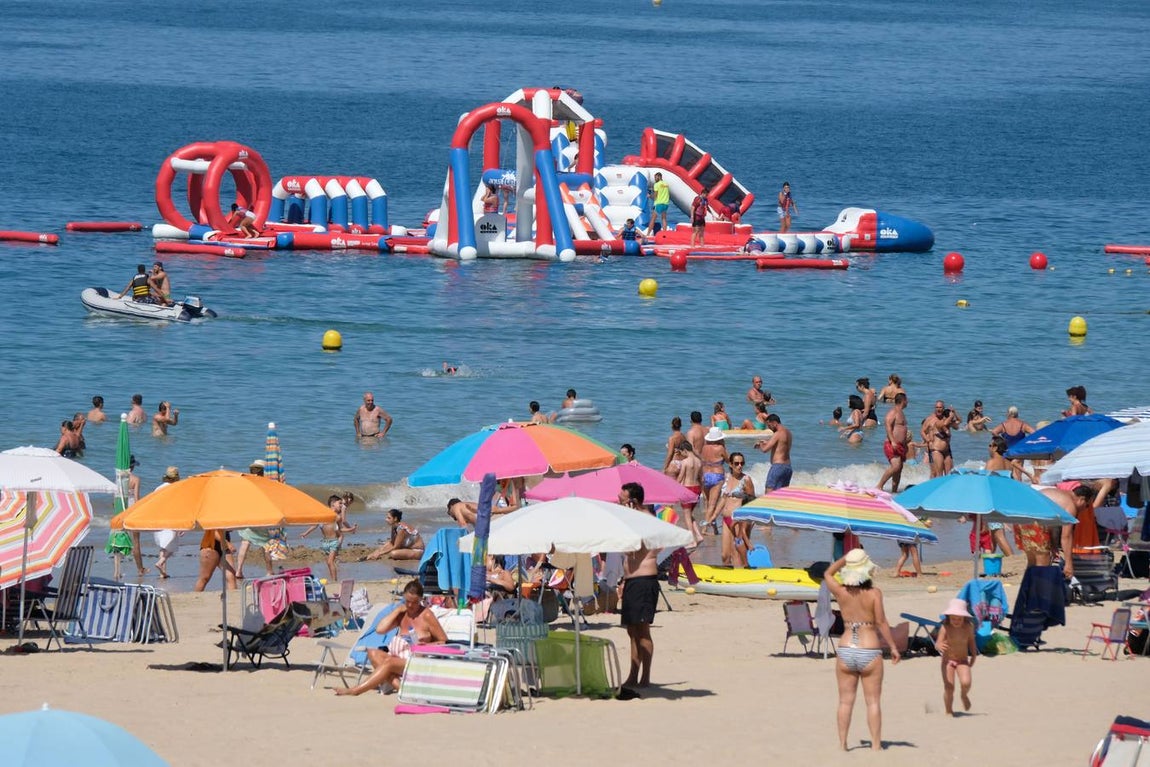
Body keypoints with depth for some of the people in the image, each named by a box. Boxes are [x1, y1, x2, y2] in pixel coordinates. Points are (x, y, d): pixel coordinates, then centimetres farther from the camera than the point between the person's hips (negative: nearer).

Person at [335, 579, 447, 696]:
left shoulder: (426, 615, -3)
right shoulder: (402, 614, 13)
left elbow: (444, 642, -2)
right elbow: (380, 629, 0)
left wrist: (426, 645, -19)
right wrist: (397, 611, 0)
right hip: (400, 658, 7)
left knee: (389, 662, -32)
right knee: (373, 653, -17)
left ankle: (355, 690, -36)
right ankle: (397, 684, -35)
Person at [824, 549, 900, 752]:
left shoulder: (841, 592, -1)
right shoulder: (874, 593, -10)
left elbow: (828, 574, 19)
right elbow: (881, 623, -9)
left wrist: (846, 558, 14)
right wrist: (893, 647, -1)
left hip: (845, 651, 3)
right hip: (869, 652, -3)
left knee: (845, 701, 10)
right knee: (873, 701, 4)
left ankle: (842, 743, 10)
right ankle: (876, 745, 3)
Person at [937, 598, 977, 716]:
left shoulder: (968, 627, -10)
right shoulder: (945, 628, -18)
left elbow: (971, 641, 7)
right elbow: (938, 643, -26)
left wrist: (974, 656, 9)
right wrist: (940, 646, -50)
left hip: (963, 661, 1)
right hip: (948, 660, -1)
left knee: (966, 683, -19)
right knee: (949, 688, -6)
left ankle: (964, 695, 17)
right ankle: (949, 711, 16)